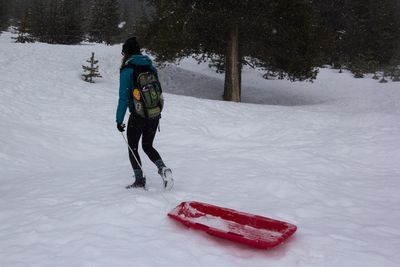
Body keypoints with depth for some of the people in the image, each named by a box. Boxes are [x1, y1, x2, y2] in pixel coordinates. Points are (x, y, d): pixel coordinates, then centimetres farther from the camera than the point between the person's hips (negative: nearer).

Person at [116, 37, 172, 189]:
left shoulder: (127, 70, -10)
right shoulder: (151, 67, 8)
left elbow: (124, 97, -13)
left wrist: (119, 120, -8)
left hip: (138, 116, -5)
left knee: (132, 148, 13)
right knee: (148, 146, 20)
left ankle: (139, 180, 11)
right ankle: (163, 168, -2)